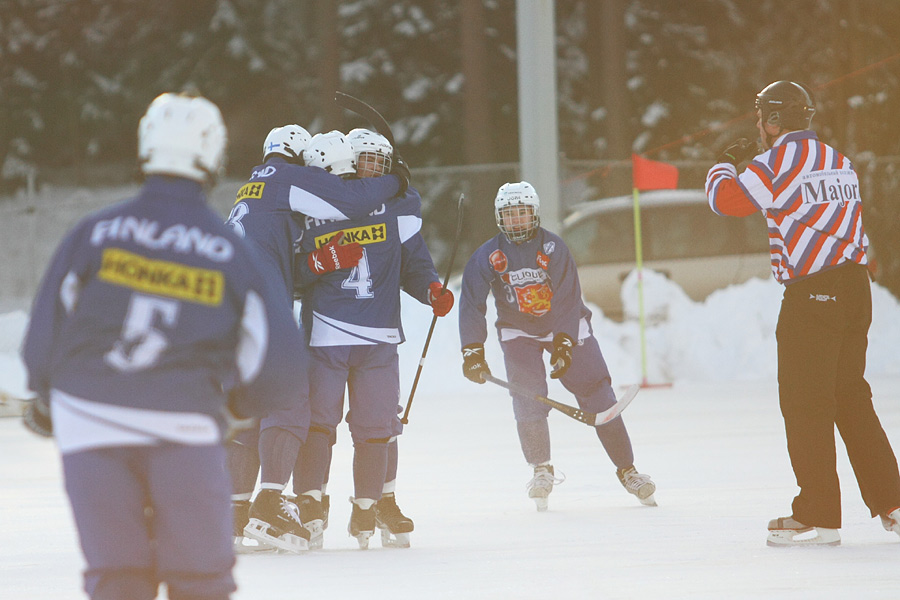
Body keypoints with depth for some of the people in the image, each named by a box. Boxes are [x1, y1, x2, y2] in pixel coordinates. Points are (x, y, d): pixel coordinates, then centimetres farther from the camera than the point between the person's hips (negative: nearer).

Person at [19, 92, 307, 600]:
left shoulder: (94, 232, 3)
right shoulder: (231, 252, 3)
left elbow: (44, 337, 4)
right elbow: (280, 367, 4)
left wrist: (47, 404, 23)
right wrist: (234, 403, 25)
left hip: (90, 425, 1)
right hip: (185, 432, -1)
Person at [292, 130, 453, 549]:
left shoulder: (396, 207, 8)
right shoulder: (311, 212, 2)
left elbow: (411, 260, 14)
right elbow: (292, 273, 0)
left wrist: (432, 290, -3)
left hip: (378, 334, 2)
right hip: (324, 333, -2)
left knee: (377, 425, 5)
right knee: (318, 418, -6)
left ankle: (369, 506, 18)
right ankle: (308, 503, 2)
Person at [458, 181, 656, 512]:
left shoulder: (553, 247, -14)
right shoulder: (487, 257, -11)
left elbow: (567, 300, -19)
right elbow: (471, 304, -12)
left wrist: (563, 344, -29)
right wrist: (472, 351, -21)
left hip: (565, 326, 0)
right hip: (518, 333, 0)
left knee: (598, 397, -6)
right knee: (528, 402, -18)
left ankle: (627, 469, 3)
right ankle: (542, 470, 0)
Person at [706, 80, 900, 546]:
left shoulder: (779, 160, -9)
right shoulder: (837, 162, 15)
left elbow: (727, 200, -11)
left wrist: (723, 166, 9)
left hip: (811, 296, -8)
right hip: (855, 289, 8)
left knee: (805, 403, -3)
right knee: (851, 398, 15)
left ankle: (819, 517, -3)